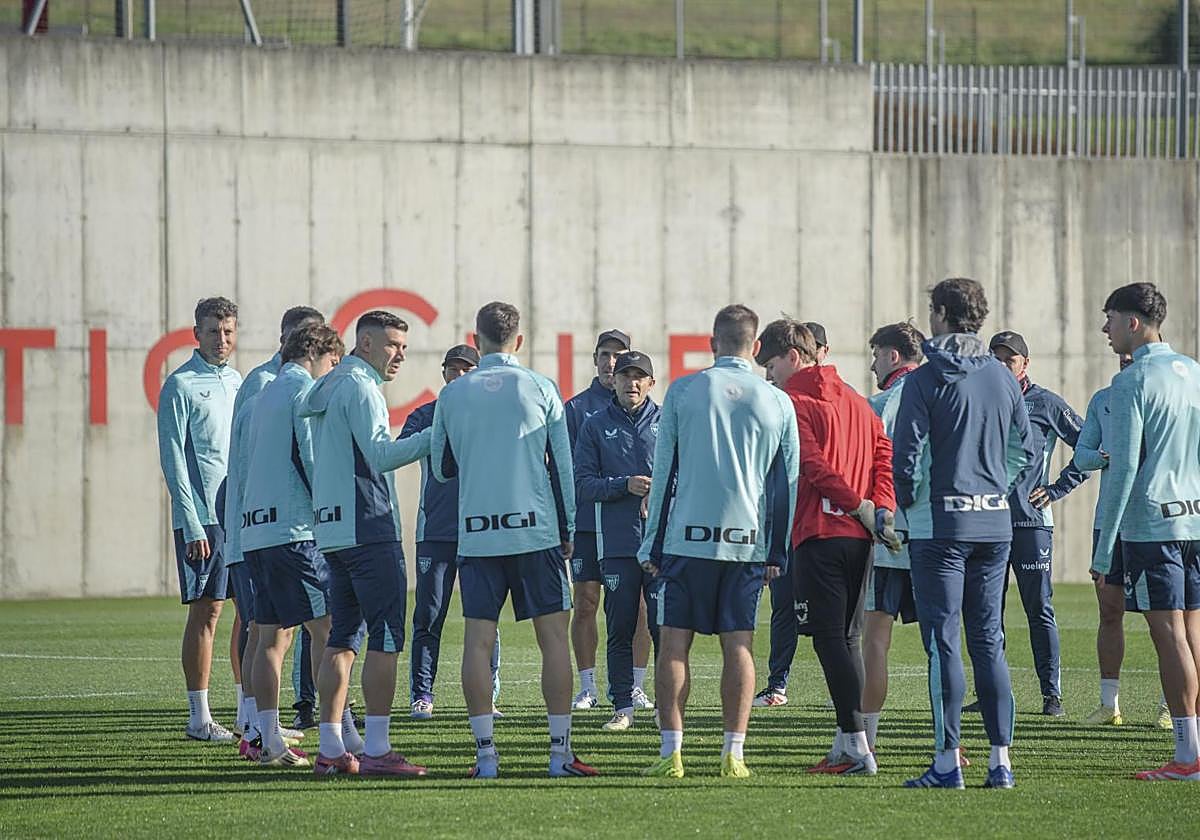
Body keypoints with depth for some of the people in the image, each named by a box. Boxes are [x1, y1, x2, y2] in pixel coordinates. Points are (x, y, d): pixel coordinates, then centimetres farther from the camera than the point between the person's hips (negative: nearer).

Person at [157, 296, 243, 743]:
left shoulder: (237, 383, 15)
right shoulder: (181, 385, -5)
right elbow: (173, 459, -9)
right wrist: (192, 526, -15)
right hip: (202, 517, -6)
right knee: (205, 612, -6)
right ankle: (199, 717, -2)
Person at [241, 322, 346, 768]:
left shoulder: (261, 397, 22)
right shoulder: (305, 389, -3)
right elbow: (313, 456, -12)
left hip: (254, 529, 9)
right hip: (294, 527, -9)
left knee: (272, 636, 8)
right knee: (325, 628, -10)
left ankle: (269, 741, 5)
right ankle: (342, 737, -16)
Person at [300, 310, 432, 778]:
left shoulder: (326, 389, 19)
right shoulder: (360, 388, -9)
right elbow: (380, 456, -17)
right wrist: (434, 436, -19)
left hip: (332, 527, 10)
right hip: (368, 527, -10)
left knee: (342, 636, 9)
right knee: (386, 636, -9)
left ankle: (331, 749, 7)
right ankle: (377, 751, -14)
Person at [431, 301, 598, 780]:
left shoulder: (453, 395, 4)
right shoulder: (541, 390, 1)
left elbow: (441, 468, 15)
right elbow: (562, 467, 4)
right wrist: (567, 532, 12)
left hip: (476, 536, 1)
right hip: (536, 531, -1)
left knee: (478, 640, 2)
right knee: (553, 635, 3)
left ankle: (485, 753, -3)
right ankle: (560, 751, -1)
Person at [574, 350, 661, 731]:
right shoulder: (595, 426, 9)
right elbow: (582, 486, 3)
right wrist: (625, 485, -11)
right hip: (617, 544, 1)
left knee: (664, 628, -4)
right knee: (620, 630, 2)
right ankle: (623, 707, 7)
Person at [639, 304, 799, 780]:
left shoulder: (683, 392, 0)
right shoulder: (778, 403, 5)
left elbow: (664, 472, 2)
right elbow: (787, 483, 8)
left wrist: (652, 545, 6)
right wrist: (777, 554, 14)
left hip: (687, 537, -2)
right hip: (748, 541, 2)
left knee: (674, 643, 2)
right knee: (738, 646, 5)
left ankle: (671, 753, -4)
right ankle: (734, 754, 1)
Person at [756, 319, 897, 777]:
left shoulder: (793, 403, -4)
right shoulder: (853, 399, 18)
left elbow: (814, 465, -14)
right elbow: (883, 451, 9)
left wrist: (859, 507, -10)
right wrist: (881, 508, 0)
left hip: (819, 534, -7)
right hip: (859, 536, 7)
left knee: (830, 640, -6)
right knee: (847, 639, 13)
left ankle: (857, 747, -13)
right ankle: (846, 744, 13)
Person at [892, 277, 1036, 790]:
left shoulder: (926, 379, -9)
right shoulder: (1002, 378, 8)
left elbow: (906, 453, -12)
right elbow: (1025, 448, 11)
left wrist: (905, 502, 3)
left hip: (941, 523, -5)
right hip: (995, 524, 5)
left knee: (943, 640, -3)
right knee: (988, 640, 10)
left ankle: (948, 761, -5)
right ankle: (1000, 759, 7)